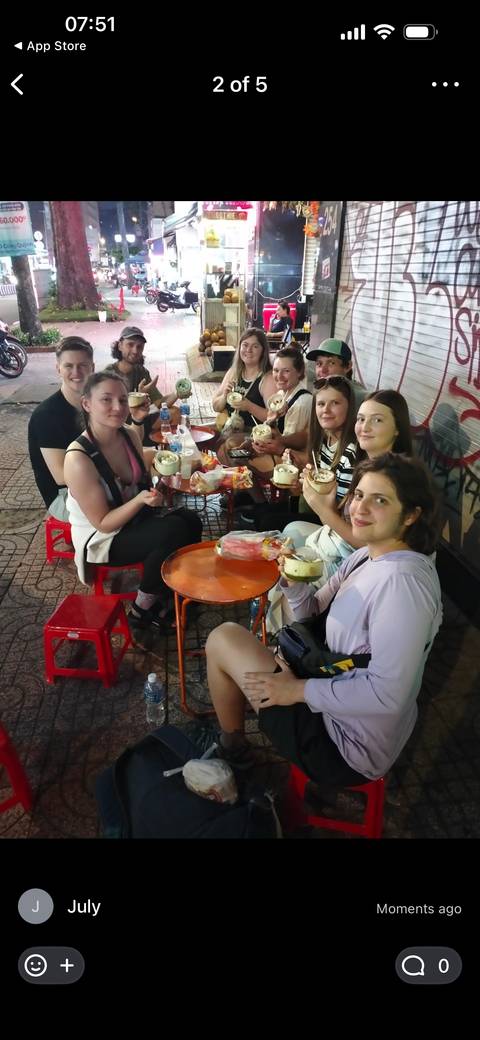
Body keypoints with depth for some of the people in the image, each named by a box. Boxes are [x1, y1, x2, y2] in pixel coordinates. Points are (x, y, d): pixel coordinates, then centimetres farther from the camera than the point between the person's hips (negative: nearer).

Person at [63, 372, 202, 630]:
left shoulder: (130, 435, -6)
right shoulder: (79, 458, -28)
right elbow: (103, 523, -23)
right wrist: (140, 500, -36)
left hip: (133, 520, 7)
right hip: (101, 540, -7)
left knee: (190, 520, -15)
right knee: (174, 530, -26)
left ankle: (167, 594, 5)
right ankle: (142, 610, -6)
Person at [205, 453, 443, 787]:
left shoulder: (402, 581, -29)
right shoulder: (367, 557, 1)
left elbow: (387, 694, -31)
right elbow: (316, 615, 8)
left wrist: (298, 689, -21)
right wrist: (294, 581, -13)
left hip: (348, 748, -9)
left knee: (223, 638, -4)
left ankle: (233, 748, 22)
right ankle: (234, 743, 40)